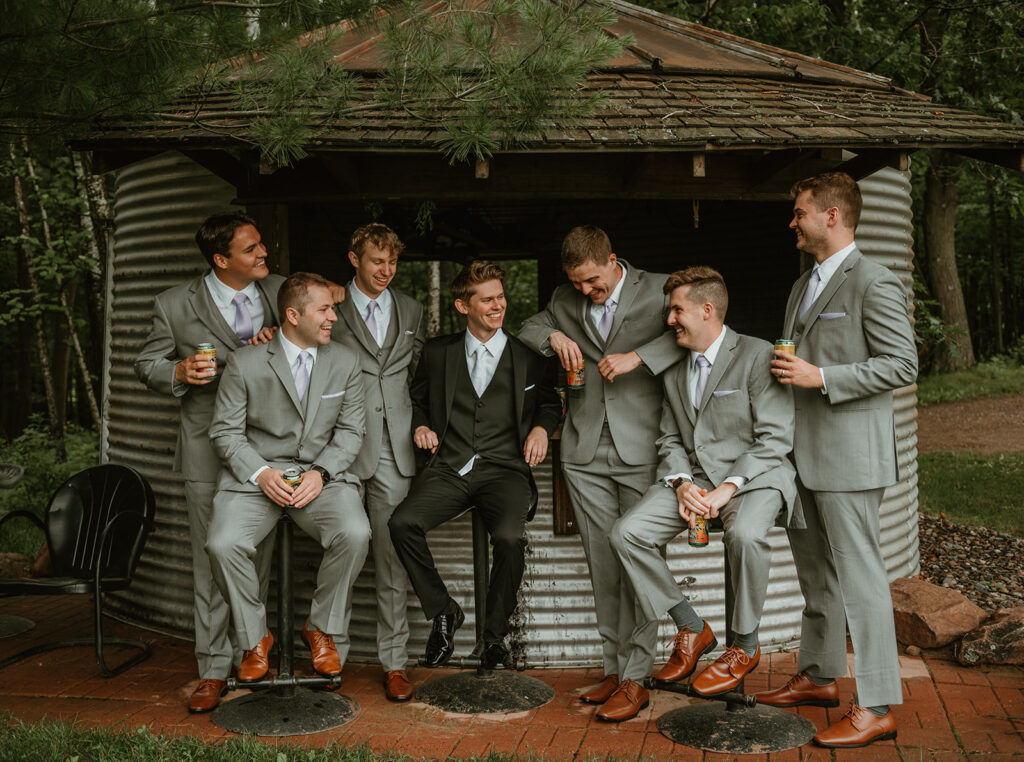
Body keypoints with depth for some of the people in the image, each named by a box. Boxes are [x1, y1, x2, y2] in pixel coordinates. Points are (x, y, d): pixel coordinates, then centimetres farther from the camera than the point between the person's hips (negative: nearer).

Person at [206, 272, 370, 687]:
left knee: (354, 534, -28)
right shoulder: (244, 364, -2)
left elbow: (350, 430, 7)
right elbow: (225, 430, 0)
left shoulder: (345, 363, 6)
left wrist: (320, 472, -11)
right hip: (255, 474, -1)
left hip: (321, 474, 1)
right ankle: (255, 637, 1)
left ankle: (323, 629, -2)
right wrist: (261, 473, -16)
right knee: (223, 544, -27)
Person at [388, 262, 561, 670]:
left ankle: (495, 634, -8)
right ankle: (443, 612, -4)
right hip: (449, 467, 2)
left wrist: (541, 427, 4)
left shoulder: (528, 356, 12)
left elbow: (551, 402, 25)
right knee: (402, 522, -27)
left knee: (510, 536, -33)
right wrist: (420, 425, 7)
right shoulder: (438, 352, 16)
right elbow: (418, 399, 28)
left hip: (504, 468, -2)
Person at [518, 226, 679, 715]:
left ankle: (637, 671, 3)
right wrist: (554, 336, 3)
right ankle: (614, 667, 15)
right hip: (586, 451, 4)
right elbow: (527, 329, 25)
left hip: (640, 447, -4)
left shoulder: (659, 291, 0)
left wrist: (638, 357, -20)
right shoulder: (565, 300, 13)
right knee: (601, 561, 6)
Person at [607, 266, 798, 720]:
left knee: (745, 532, -39)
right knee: (626, 533, -17)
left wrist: (727, 489, -21)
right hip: (692, 477, 6)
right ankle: (691, 629, -1)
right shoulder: (674, 370, 14)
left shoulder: (757, 356, -7)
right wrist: (682, 483, -6)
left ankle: (744, 644, -12)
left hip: (752, 475, -6)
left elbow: (775, 438, -11)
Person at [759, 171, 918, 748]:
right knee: (816, 574, 18)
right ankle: (819, 677, 31)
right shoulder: (803, 286, 18)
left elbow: (903, 365, -16)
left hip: (848, 458, -9)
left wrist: (821, 377, -19)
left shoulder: (874, 284, -11)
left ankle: (877, 707, 0)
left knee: (859, 577, -6)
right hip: (803, 456, 9)